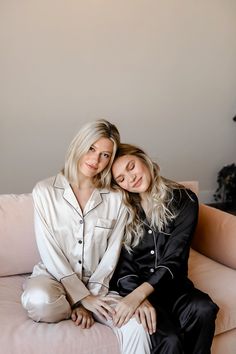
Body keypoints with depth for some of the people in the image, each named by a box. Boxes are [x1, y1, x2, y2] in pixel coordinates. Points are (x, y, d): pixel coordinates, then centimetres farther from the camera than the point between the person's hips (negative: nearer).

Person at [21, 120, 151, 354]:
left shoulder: (116, 200, -3)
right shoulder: (45, 191, -7)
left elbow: (111, 255, -2)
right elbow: (49, 252, -10)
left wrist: (90, 299, -12)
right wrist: (83, 298, -15)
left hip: (98, 283, -1)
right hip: (53, 275, 1)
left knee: (136, 327, -27)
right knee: (39, 302, -33)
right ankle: (82, 312, -4)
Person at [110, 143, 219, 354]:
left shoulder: (184, 200, -3)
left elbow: (173, 260, -11)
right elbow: (122, 263, -4)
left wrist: (140, 294, -26)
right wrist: (139, 299, -23)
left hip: (170, 283, 1)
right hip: (132, 286, -1)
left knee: (204, 310, -31)